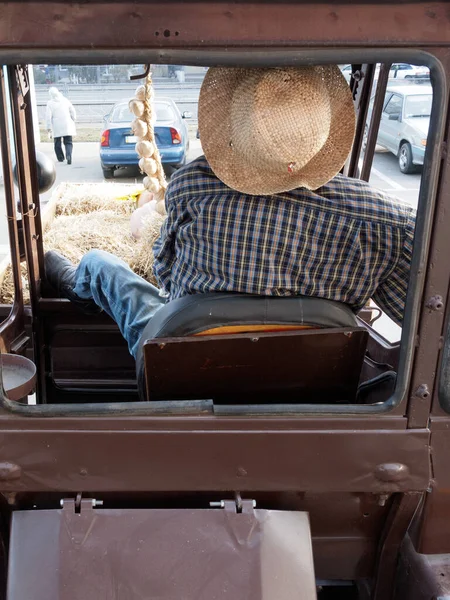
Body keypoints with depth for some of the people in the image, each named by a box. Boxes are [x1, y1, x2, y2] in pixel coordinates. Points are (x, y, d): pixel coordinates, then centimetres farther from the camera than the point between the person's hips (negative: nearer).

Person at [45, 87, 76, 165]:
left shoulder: (50, 103, -4)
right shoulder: (66, 100, 3)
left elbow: (48, 117, -7)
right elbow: (73, 112, 5)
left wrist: (49, 129, -3)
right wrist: (73, 122, 18)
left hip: (56, 128, -1)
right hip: (67, 126, 1)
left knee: (57, 143, 14)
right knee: (68, 142, 4)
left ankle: (60, 158, 21)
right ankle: (69, 155, -20)